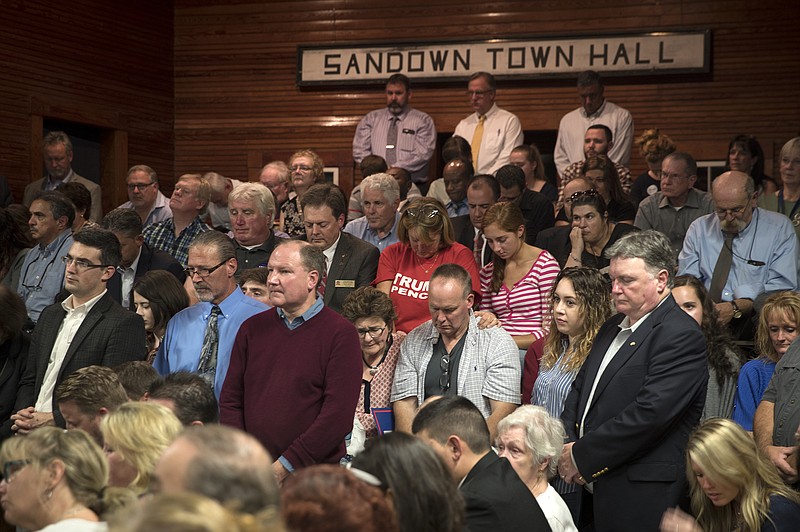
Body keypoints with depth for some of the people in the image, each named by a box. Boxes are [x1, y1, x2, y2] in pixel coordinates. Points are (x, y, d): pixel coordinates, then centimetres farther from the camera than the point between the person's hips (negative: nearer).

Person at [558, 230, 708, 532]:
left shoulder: (682, 336, -13)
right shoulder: (612, 328, 16)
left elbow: (649, 413, -21)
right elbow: (580, 389, 20)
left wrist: (582, 456, -15)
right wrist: (566, 446, 1)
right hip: (590, 487, 8)